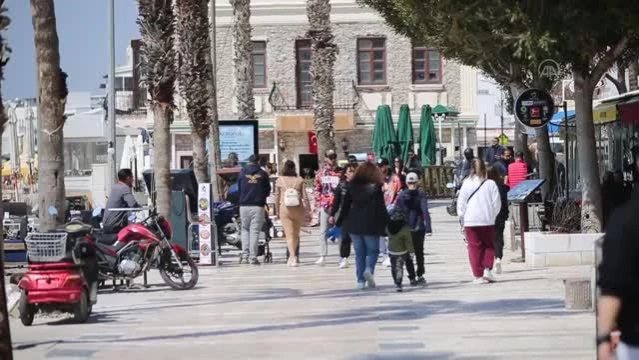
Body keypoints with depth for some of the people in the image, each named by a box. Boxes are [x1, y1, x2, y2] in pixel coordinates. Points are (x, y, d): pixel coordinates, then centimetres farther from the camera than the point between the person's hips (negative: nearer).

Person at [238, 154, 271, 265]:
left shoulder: (242, 173, 5)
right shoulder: (263, 174, 2)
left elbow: (238, 189, 14)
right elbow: (268, 191, 9)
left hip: (244, 205, 1)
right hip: (258, 206, -1)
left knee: (245, 230, 14)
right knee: (255, 231, 0)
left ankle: (245, 255, 4)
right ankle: (253, 257, -4)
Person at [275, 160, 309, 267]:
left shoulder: (279, 180, 0)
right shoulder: (300, 180, 0)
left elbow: (277, 197, 5)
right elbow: (305, 197, -2)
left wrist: (277, 211, 14)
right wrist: (306, 210, 5)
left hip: (284, 210, -1)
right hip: (298, 209, 1)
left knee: (289, 235, -4)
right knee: (296, 234, 16)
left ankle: (292, 256, -21)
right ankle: (293, 256, 21)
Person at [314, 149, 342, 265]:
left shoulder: (340, 173, 0)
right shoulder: (320, 173, 9)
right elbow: (317, 190, 11)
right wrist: (317, 203, 3)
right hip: (325, 205, 3)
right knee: (323, 231, 5)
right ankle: (322, 256, 10)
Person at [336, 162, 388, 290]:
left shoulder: (352, 187, 3)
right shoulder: (376, 189, -6)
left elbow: (345, 207, 6)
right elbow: (381, 209, -7)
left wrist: (339, 223, 14)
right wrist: (387, 225, -1)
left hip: (354, 225, 3)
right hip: (371, 225, -3)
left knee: (359, 253, 11)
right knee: (373, 250, 8)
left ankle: (361, 280, 6)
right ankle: (369, 269, -19)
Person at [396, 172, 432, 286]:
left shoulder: (401, 195, -1)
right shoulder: (421, 195, -5)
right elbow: (425, 211, -12)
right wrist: (428, 228, -14)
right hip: (418, 229, 0)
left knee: (407, 254, 8)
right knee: (419, 253, 13)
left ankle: (412, 278, 3)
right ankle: (420, 275, -1)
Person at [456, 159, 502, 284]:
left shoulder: (466, 184, -4)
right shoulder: (491, 184, -2)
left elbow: (461, 203, -1)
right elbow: (497, 203, 0)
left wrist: (462, 216, 11)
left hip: (470, 221, -1)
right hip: (488, 221, 1)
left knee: (474, 247, 4)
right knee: (489, 246, 14)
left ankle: (478, 275, 2)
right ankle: (487, 269, -3)